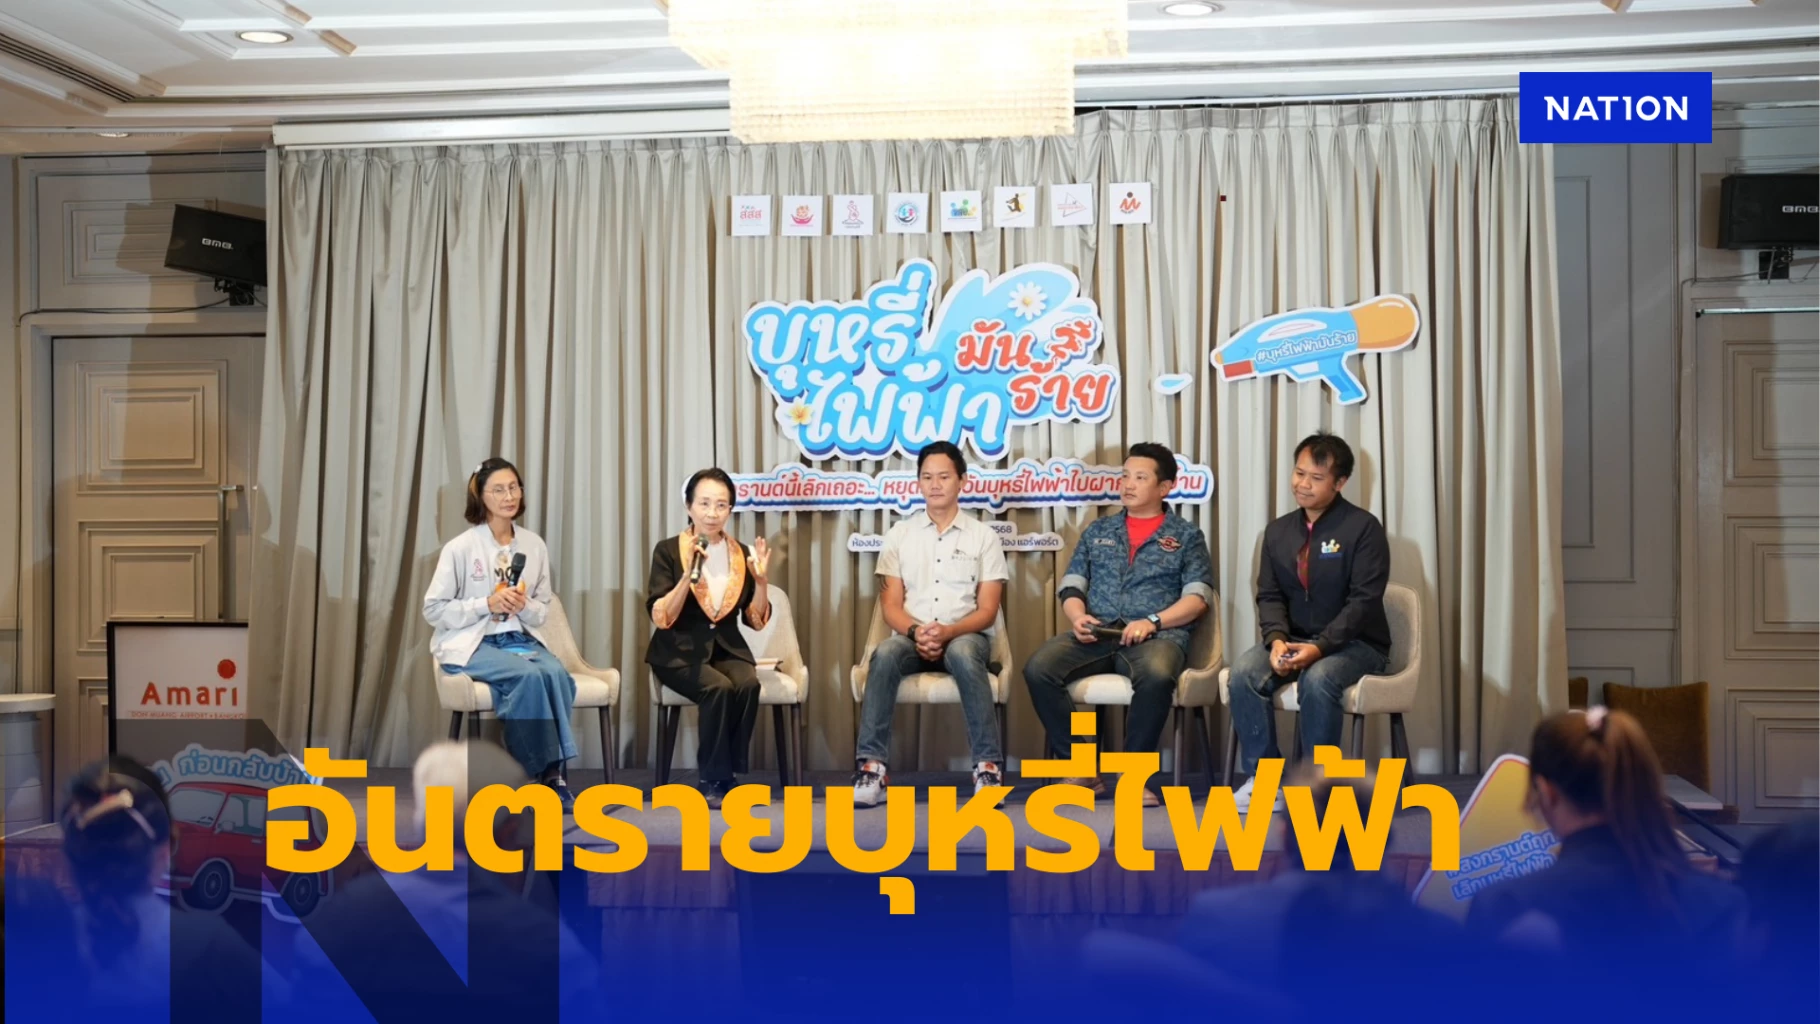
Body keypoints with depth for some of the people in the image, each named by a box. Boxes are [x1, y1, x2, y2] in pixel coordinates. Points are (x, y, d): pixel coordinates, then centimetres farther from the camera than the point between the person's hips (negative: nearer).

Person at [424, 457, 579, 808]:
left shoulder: (534, 545, 7)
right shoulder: (461, 548, -5)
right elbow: (433, 609, -4)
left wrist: (525, 606, -12)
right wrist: (486, 604, -16)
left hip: (520, 639, 4)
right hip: (471, 644, -4)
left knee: (557, 673, -30)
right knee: (530, 676, -33)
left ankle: (552, 771, -22)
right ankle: (546, 771, -20)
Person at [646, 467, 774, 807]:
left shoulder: (741, 554, 6)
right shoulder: (668, 550, -4)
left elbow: (757, 621, 6)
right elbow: (661, 619, -12)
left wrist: (761, 579, -11)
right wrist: (689, 575, -24)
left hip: (726, 648, 3)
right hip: (679, 651, -3)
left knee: (748, 684, -29)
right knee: (720, 687, -31)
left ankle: (730, 775, -13)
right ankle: (714, 780, -15)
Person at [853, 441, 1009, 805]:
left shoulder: (983, 537, 7)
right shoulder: (899, 535, 12)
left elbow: (987, 611, 0)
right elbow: (891, 606, 5)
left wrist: (948, 632, -19)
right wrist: (916, 631, -16)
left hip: (965, 636, -1)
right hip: (912, 637, 1)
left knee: (962, 654, -38)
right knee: (885, 653, -34)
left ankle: (988, 766, -35)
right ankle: (872, 765, -35)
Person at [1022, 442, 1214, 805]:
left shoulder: (1186, 535, 13)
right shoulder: (1097, 531, 22)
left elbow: (1198, 597, 1)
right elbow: (1072, 586, 17)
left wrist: (1152, 621, -15)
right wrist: (1077, 616, -7)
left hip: (1158, 635, -3)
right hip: (1096, 634, 3)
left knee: (1157, 676, -40)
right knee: (1038, 668, -26)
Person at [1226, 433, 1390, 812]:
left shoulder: (1363, 528, -9)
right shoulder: (1278, 531, 9)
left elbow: (1364, 601, -16)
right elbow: (1270, 595, 5)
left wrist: (1320, 646, -27)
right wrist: (1277, 639, -16)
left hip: (1355, 642, -5)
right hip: (1295, 640, 5)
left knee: (1318, 679, -37)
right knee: (1244, 671, -25)